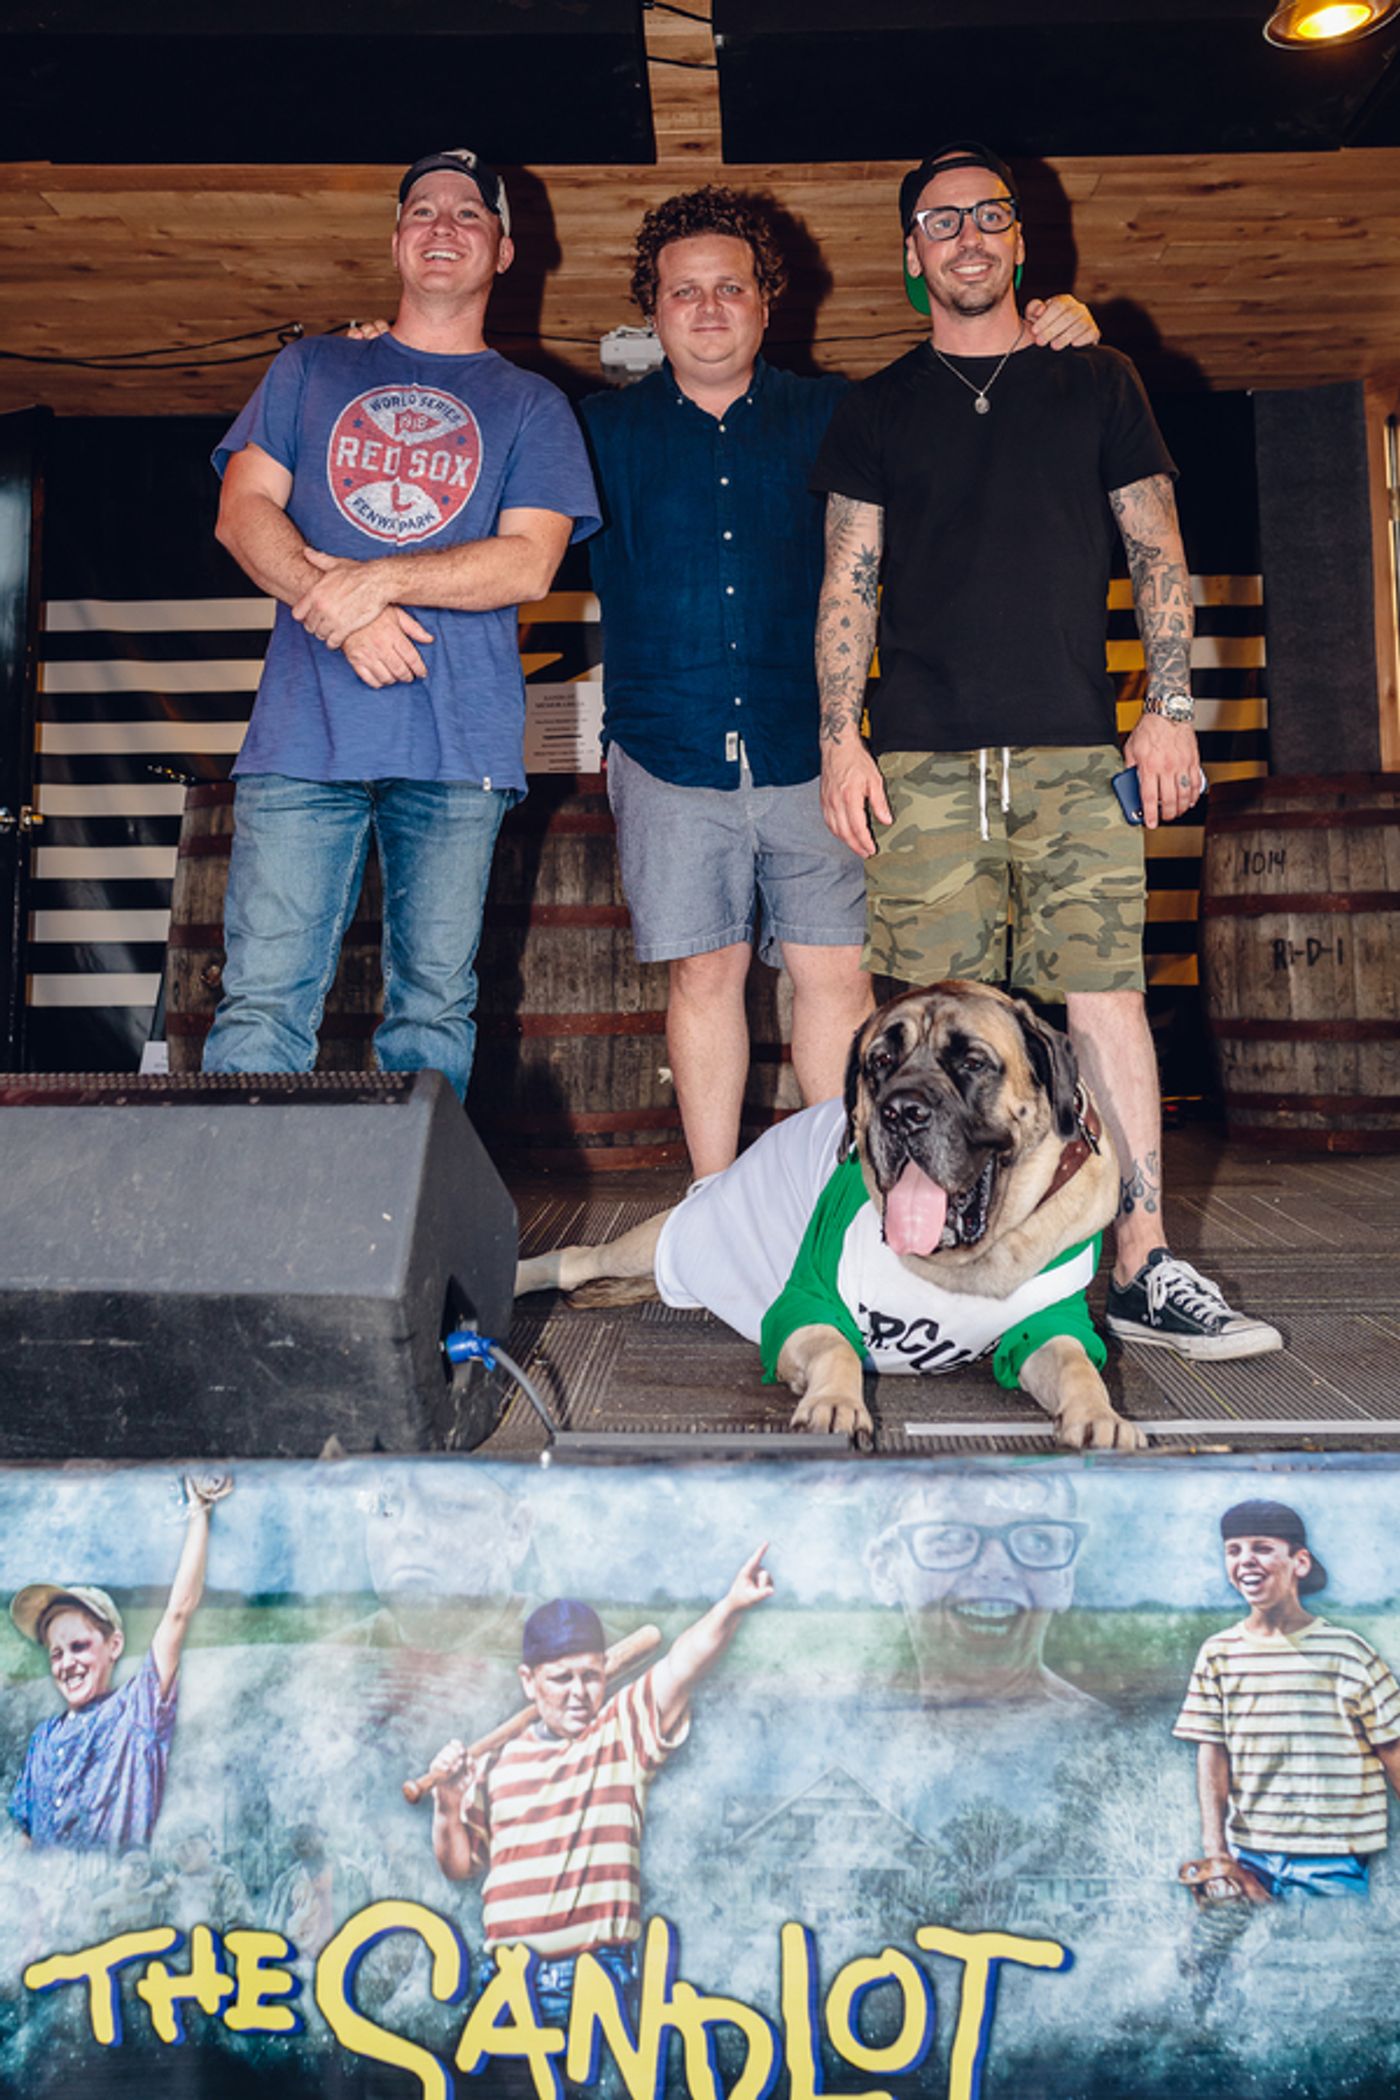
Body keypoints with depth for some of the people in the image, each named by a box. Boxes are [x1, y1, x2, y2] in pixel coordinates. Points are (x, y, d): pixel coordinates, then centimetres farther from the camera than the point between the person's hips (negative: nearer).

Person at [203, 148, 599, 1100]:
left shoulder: (531, 405, 15)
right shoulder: (312, 370, 21)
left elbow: (529, 561, 1)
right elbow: (244, 511, 9)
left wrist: (381, 577, -11)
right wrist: (344, 610, -8)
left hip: (459, 742, 0)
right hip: (303, 728, 1)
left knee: (435, 1003, 0)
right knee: (263, 997, -6)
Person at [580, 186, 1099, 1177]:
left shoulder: (834, 417, 12)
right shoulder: (605, 432, 12)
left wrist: (1048, 349, 3)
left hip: (809, 752, 0)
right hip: (670, 758, 0)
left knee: (836, 976, -3)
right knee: (704, 976, 3)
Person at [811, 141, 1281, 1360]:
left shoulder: (1098, 385, 17)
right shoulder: (879, 411, 17)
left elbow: (1159, 557, 13)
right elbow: (847, 586, 11)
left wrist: (1171, 710, 2)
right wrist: (839, 738, 0)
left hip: (1075, 753, 0)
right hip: (922, 757, 0)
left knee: (1106, 996, -6)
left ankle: (1143, 1269, 0)